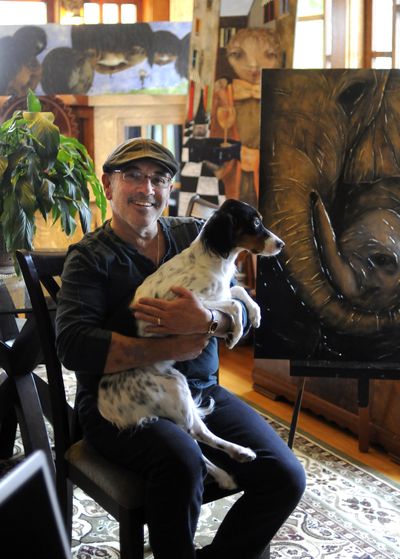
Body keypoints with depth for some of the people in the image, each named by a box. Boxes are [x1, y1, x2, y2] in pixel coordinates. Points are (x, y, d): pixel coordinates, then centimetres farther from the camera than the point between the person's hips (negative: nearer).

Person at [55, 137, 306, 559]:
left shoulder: (196, 236, 12)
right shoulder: (91, 256, -1)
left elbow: (247, 314, 5)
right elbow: (73, 345, -17)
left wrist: (206, 321, -19)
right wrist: (171, 349, -21)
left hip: (202, 392, 5)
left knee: (285, 477, -14)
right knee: (182, 462, -35)